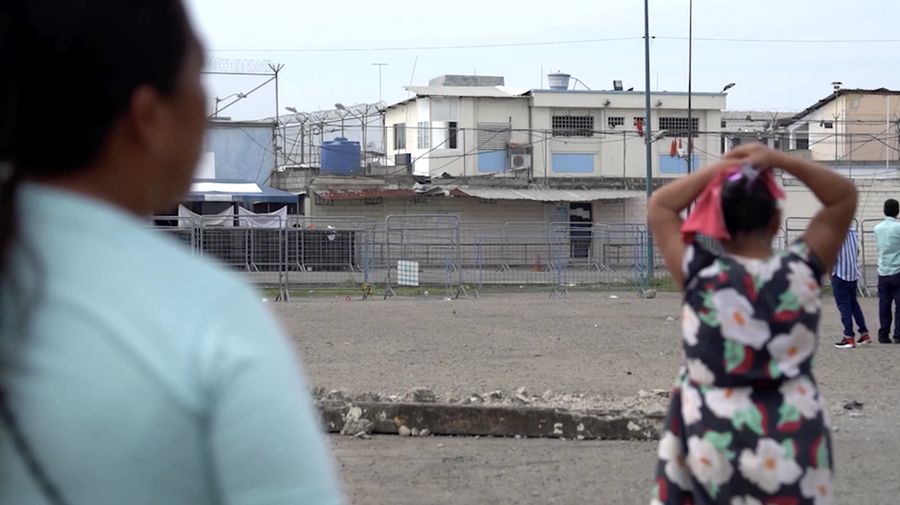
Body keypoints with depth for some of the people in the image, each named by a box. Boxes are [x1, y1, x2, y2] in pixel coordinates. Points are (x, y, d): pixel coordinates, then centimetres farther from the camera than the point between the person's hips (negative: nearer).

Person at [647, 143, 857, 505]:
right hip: (791, 440, 1)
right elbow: (845, 197, 2)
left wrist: (719, 169, 0)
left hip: (712, 437, 0)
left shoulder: (701, 275, -11)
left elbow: (658, 206, 2)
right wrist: (778, 160, -6)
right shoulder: (801, 271, -8)